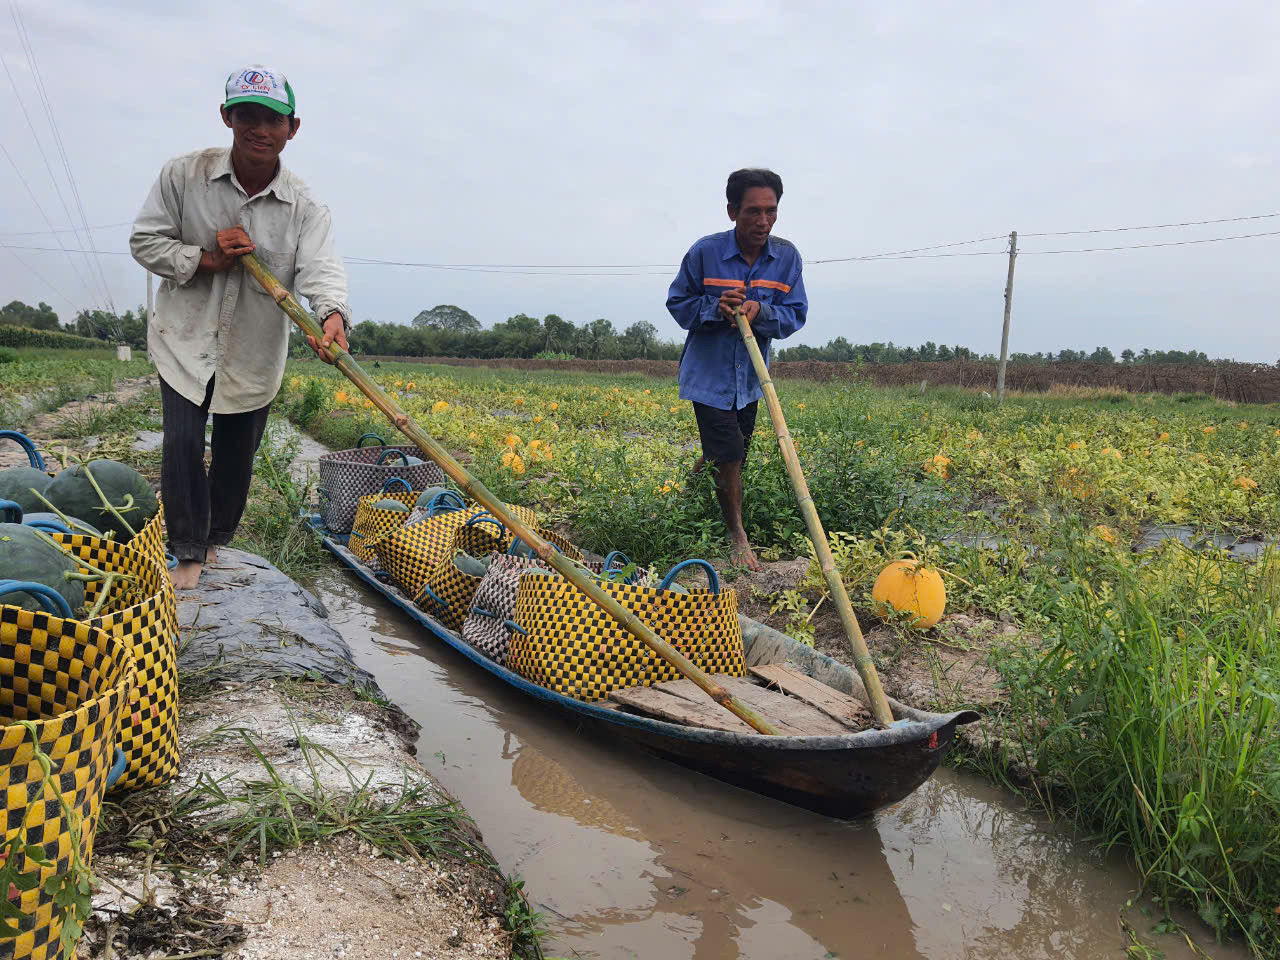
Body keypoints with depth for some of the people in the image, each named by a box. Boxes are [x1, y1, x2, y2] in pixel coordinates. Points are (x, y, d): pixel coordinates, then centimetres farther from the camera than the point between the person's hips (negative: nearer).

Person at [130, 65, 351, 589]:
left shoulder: (305, 207, -8)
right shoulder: (184, 175, -8)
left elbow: (320, 266, -23)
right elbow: (144, 241, -2)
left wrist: (332, 313, -45)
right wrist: (206, 259, -19)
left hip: (254, 354, 1)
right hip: (186, 341, -1)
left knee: (237, 453, 12)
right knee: (182, 443, -8)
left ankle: (218, 541, 34)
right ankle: (188, 552, 9)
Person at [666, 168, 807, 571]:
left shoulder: (787, 257, -4)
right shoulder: (705, 252, -13)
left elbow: (795, 315, -4)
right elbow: (678, 303, -2)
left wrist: (761, 311, -25)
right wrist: (715, 308, -22)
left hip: (750, 376, 4)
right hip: (709, 374, -4)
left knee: (726, 457, 14)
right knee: (728, 456, -8)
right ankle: (738, 535, 10)